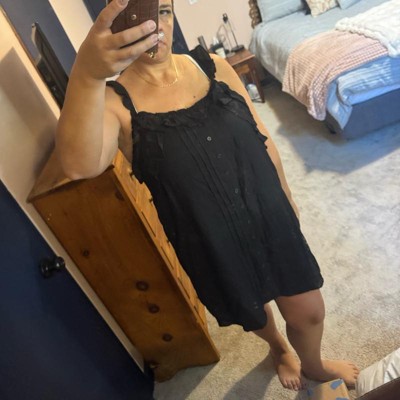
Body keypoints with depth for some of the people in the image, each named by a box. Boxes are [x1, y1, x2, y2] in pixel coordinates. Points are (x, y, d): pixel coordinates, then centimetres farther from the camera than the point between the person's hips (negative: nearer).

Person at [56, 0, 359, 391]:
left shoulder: (212, 66, -4)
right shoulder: (114, 100, -15)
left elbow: (262, 138, 4)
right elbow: (79, 166, -37)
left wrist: (286, 197, 11)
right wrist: (87, 75, -54)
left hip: (269, 217, 3)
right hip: (210, 242, -2)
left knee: (309, 313, 17)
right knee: (252, 311, 25)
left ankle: (314, 366, 56)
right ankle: (279, 349, 65)